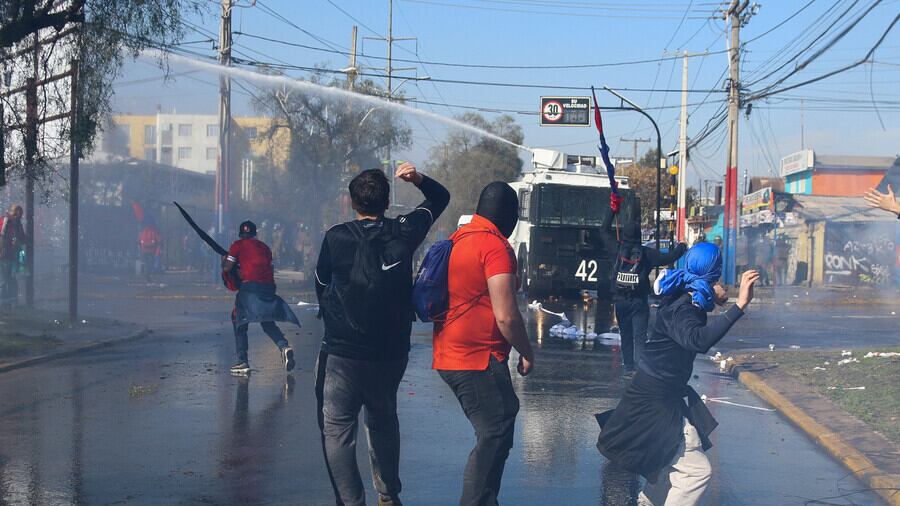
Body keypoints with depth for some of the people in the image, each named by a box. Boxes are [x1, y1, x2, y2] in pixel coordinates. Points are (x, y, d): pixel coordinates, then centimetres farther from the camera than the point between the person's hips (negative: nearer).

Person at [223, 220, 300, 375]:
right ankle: (284, 346, -8)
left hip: (250, 285, -5)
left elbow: (227, 268, 5)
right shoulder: (264, 247, 23)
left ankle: (243, 362, -1)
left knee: (239, 321, 7)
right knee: (268, 322, 19)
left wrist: (223, 261, 28)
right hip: (269, 286, 5)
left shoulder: (238, 245, 9)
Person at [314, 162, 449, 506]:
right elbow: (439, 198, 16)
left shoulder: (335, 238, -6)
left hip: (342, 352, -4)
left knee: (337, 429, -1)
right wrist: (419, 179, -1)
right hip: (392, 352, 4)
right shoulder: (404, 232, 0)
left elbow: (321, 286, 9)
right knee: (383, 422, 21)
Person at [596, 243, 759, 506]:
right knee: (697, 470, -11)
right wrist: (739, 306, -52)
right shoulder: (681, 309, -26)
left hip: (663, 397, 10)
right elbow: (699, 340, -48)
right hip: (654, 403, -10)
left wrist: (715, 298, 15)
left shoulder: (688, 300, 3)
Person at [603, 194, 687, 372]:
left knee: (625, 335, 14)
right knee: (640, 336, -6)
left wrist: (612, 208, 12)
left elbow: (606, 229, 8)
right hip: (639, 302, -2)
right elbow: (668, 258, -1)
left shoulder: (618, 250, -2)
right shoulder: (646, 253, -7)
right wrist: (681, 247, 18)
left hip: (620, 301, 2)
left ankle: (628, 366, 17)